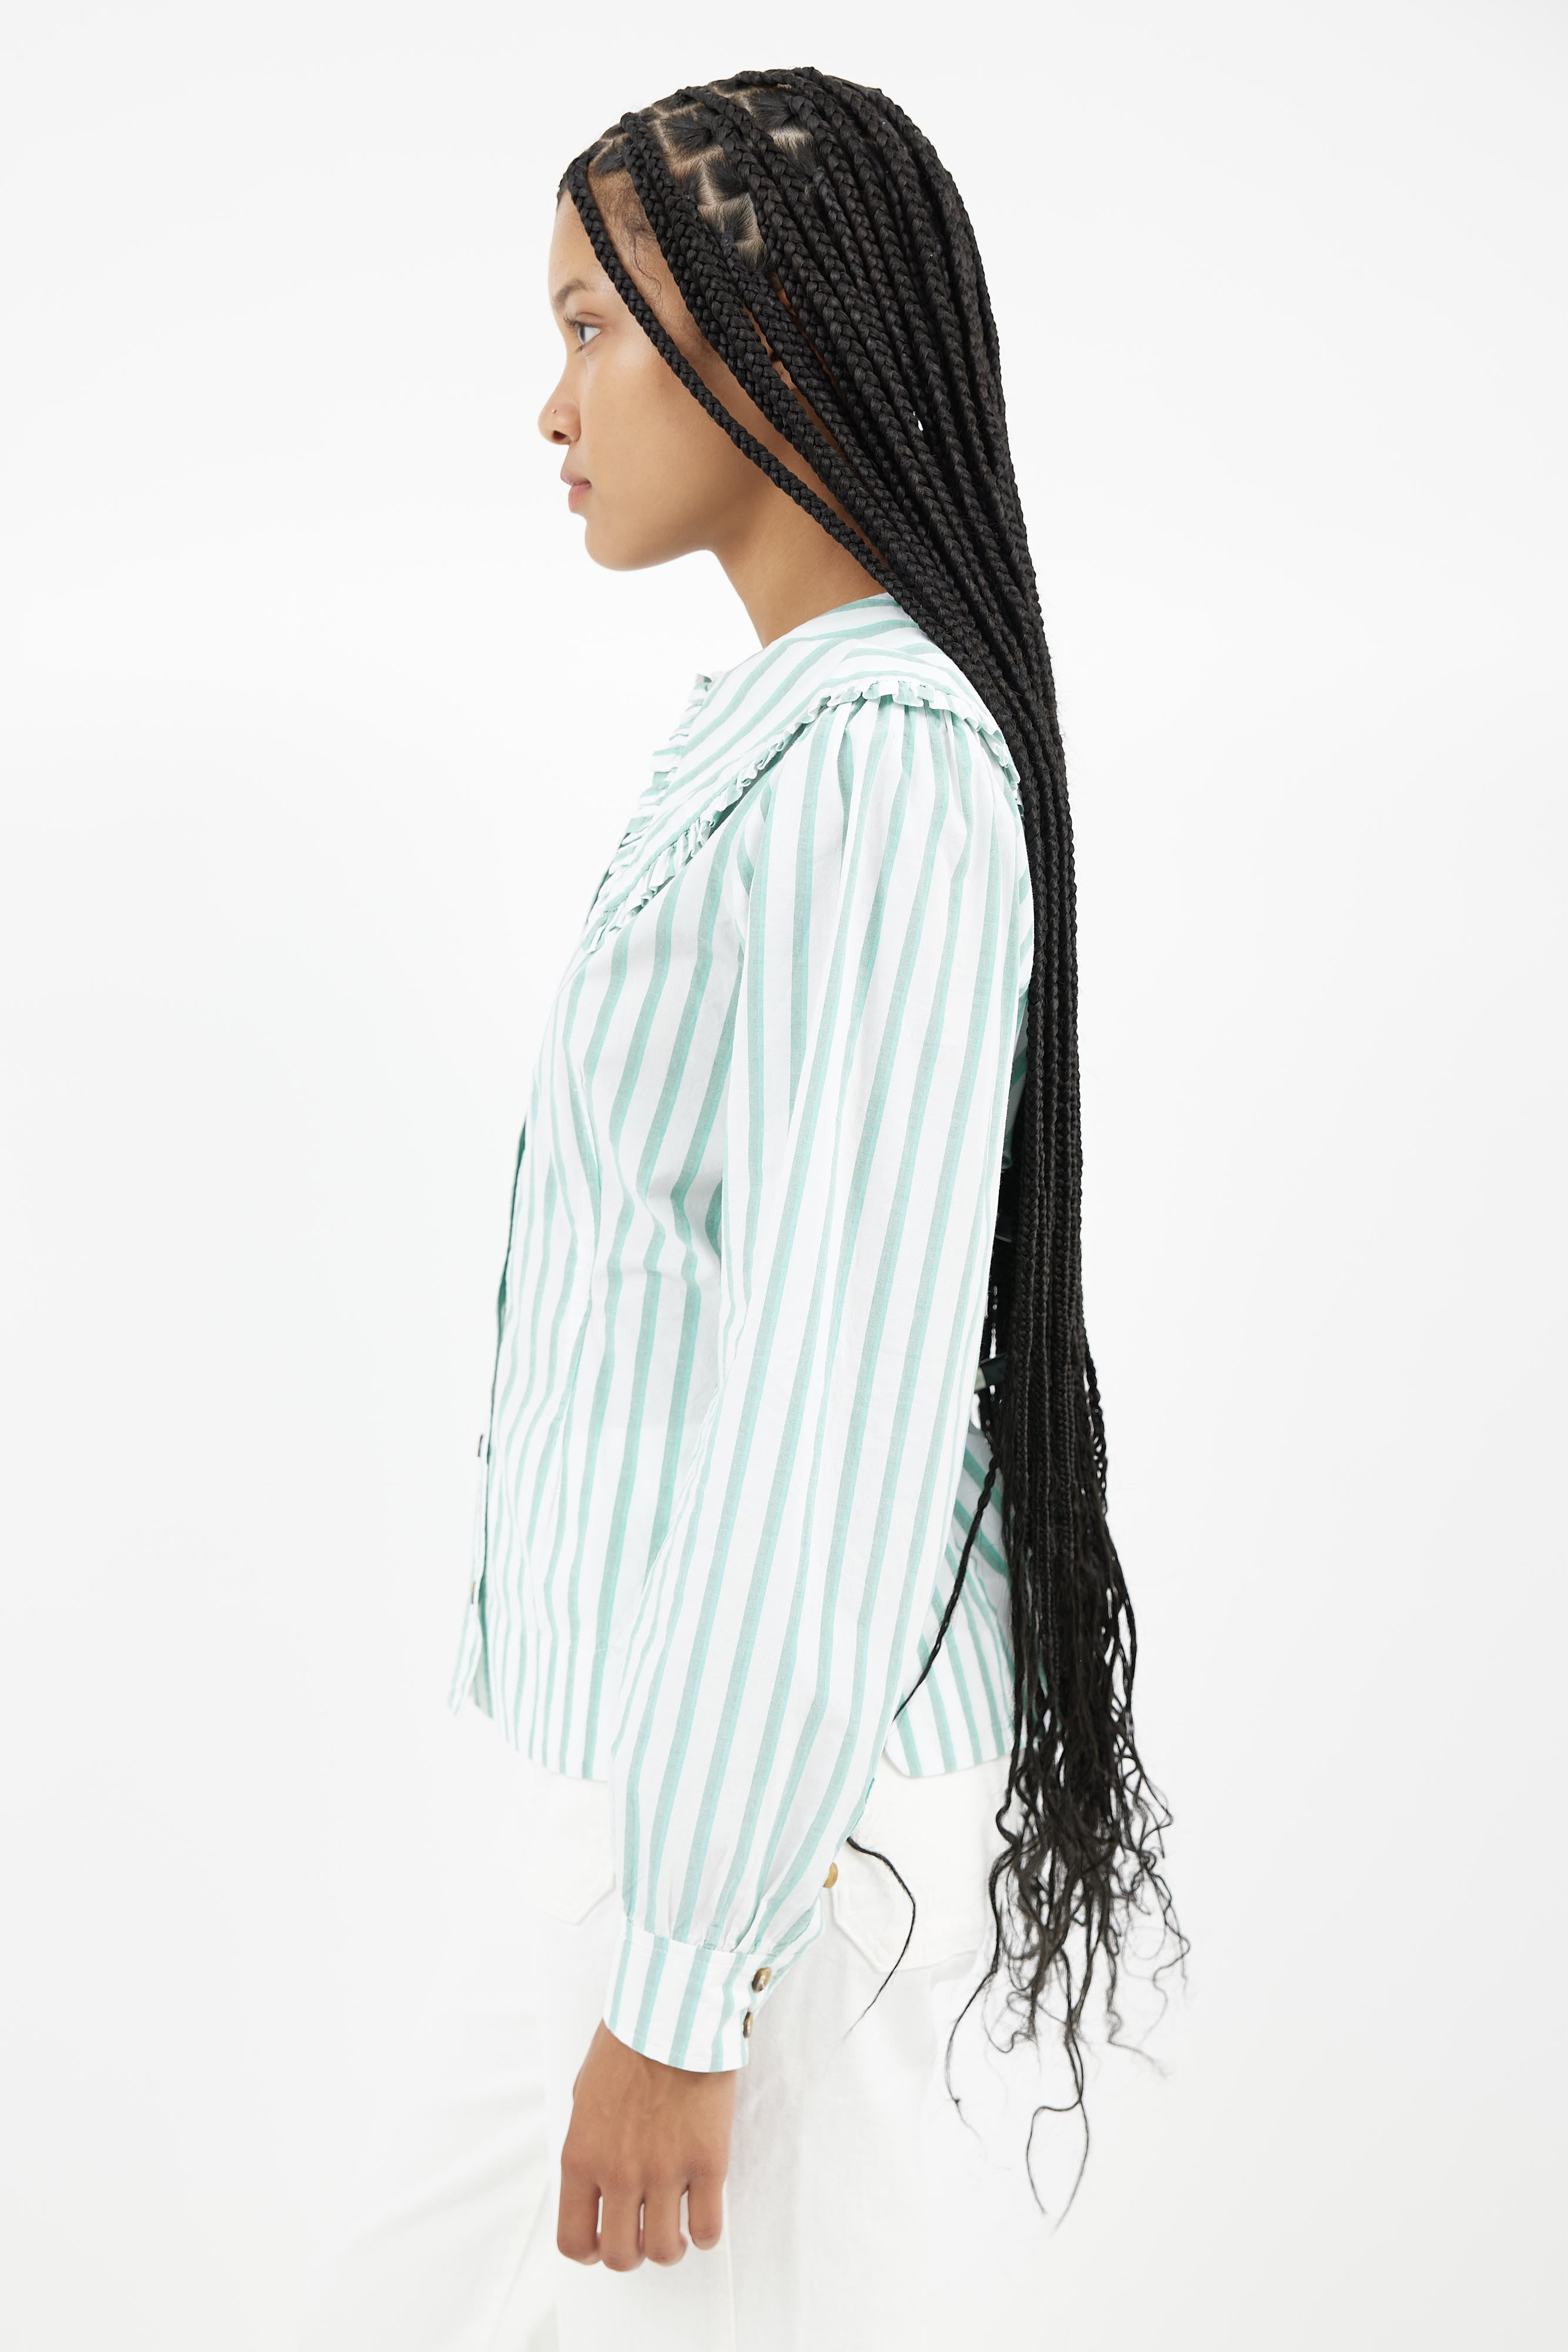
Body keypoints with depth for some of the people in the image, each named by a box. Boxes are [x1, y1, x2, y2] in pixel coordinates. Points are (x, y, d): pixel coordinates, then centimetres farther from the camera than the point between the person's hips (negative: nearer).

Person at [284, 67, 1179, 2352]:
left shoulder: (873, 768, -21)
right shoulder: (790, 727, 9)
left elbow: (844, 1407, -24)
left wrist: (679, 1986, -18)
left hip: (768, 1802, -9)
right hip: (702, 1740, 9)